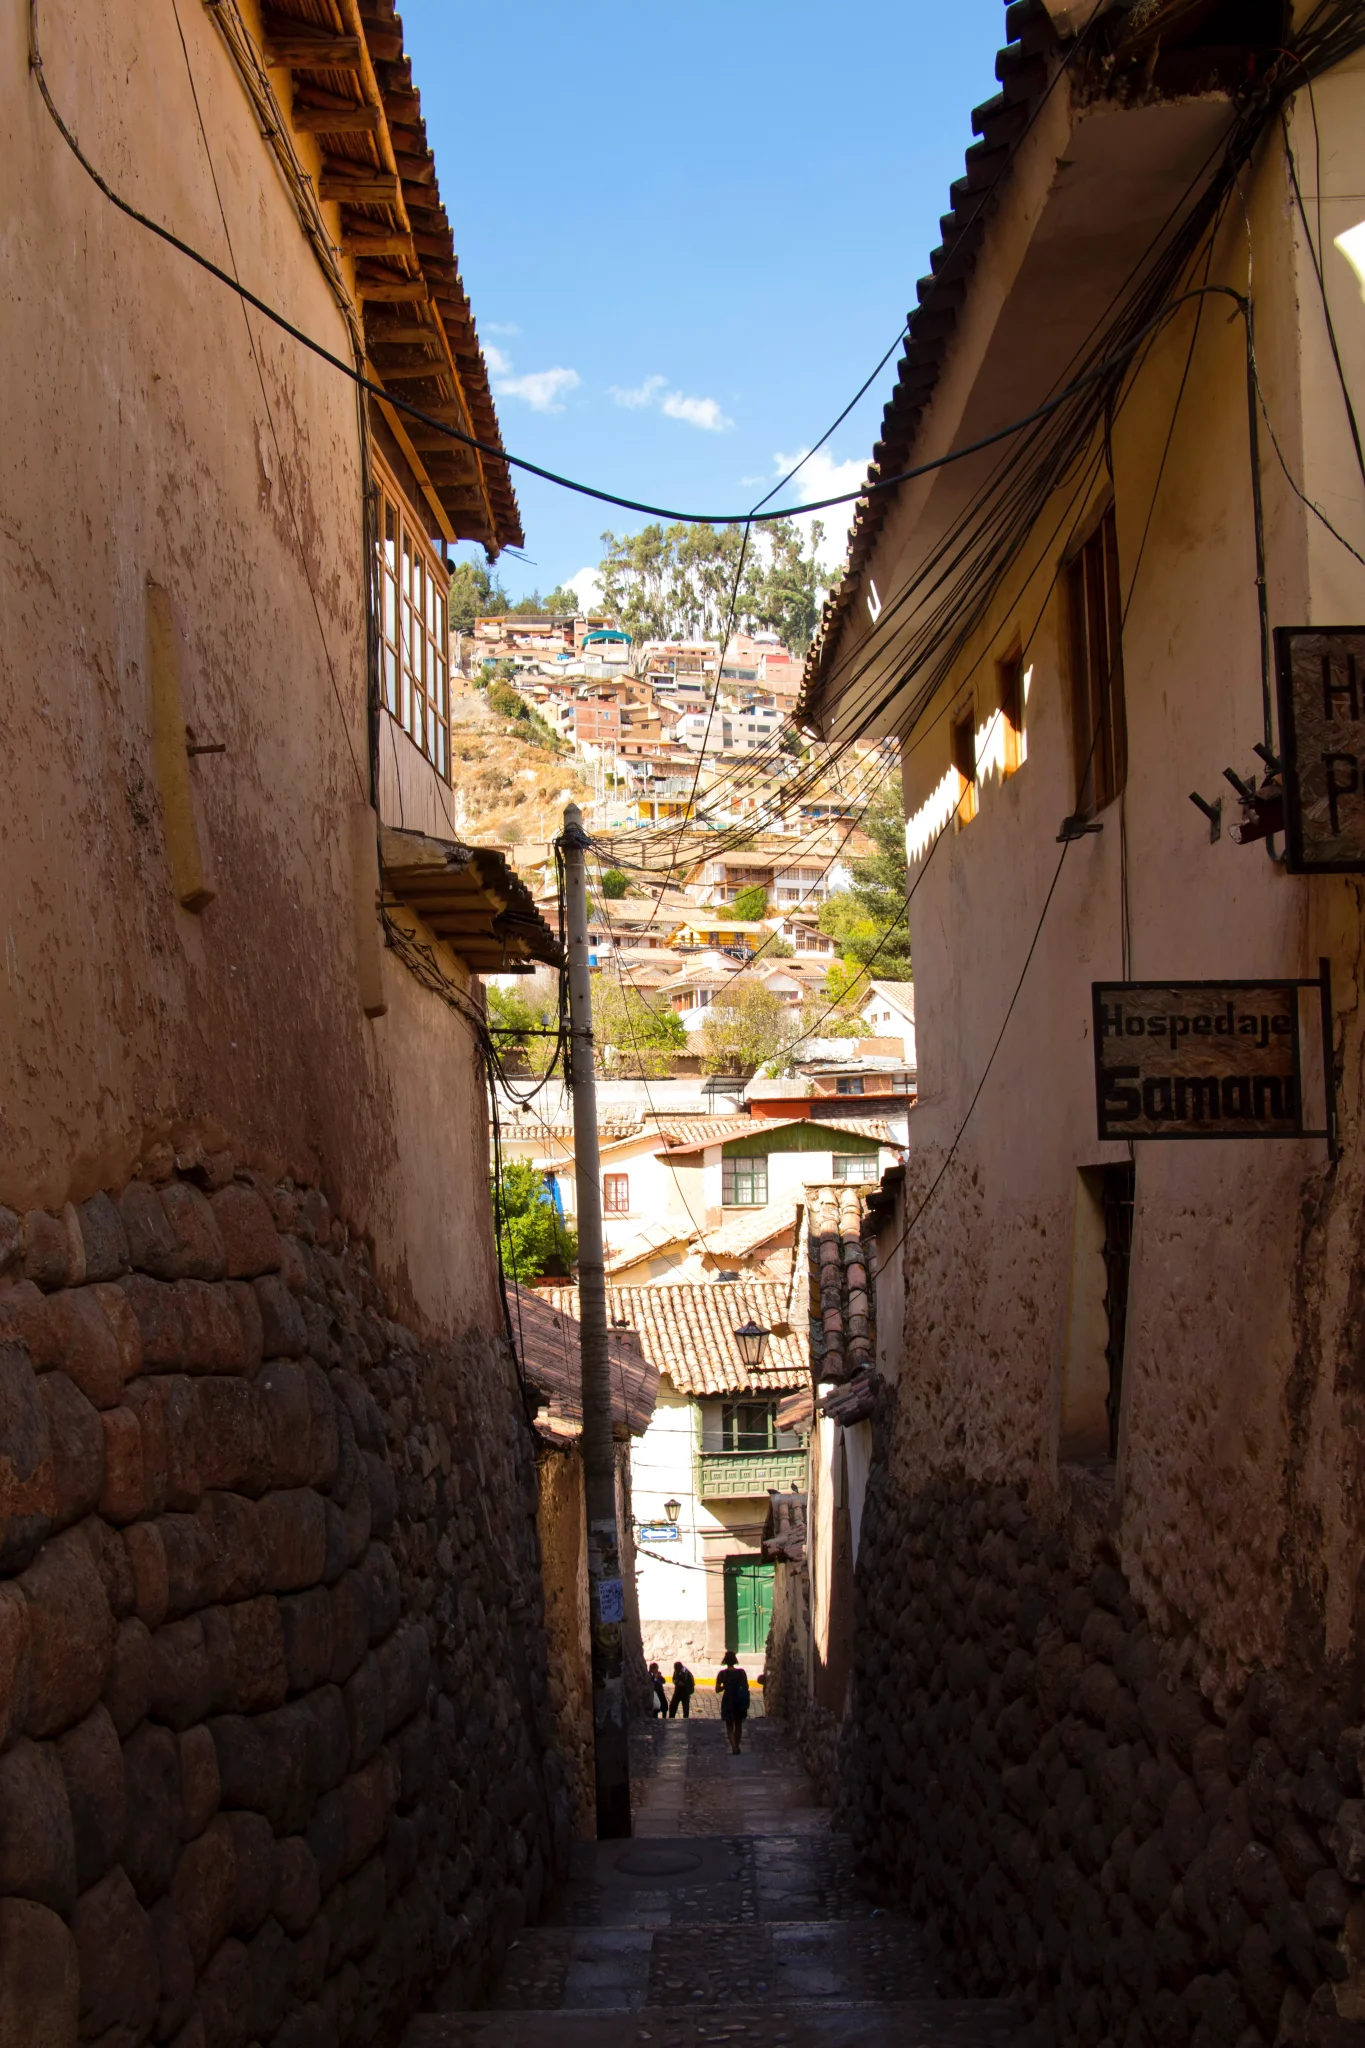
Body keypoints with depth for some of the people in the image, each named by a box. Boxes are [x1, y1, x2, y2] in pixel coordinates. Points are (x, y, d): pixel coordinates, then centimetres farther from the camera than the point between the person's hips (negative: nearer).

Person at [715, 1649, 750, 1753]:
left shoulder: (722, 1673, -10)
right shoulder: (741, 1672, -6)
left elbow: (717, 1689, -8)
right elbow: (746, 1686, -1)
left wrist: (725, 1686, 7)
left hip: (728, 1701, -2)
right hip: (740, 1701, 2)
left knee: (729, 1726, 4)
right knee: (738, 1724, 19)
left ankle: (734, 1747, -14)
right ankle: (736, 1747, 27)